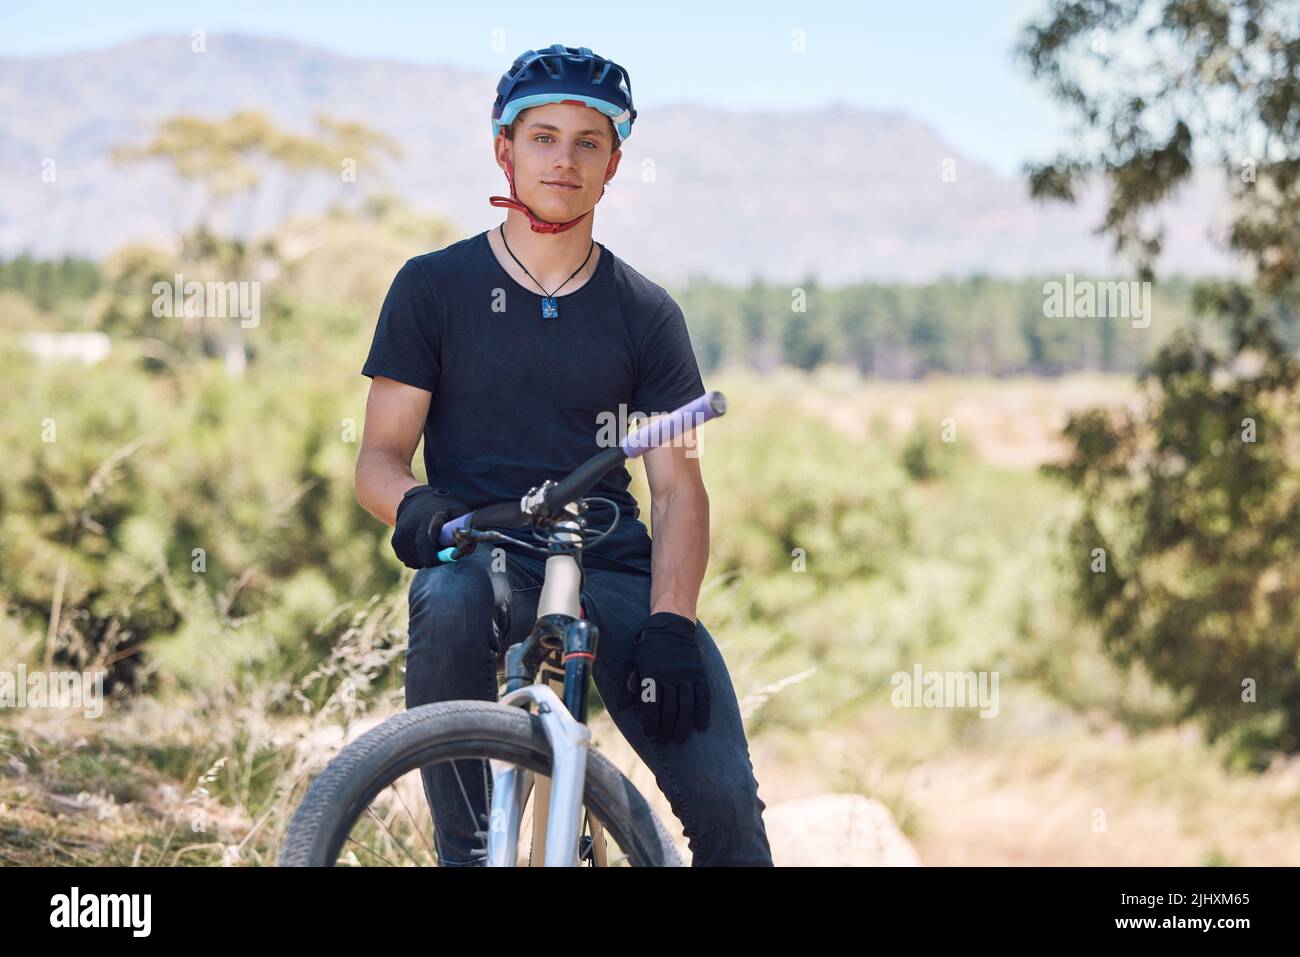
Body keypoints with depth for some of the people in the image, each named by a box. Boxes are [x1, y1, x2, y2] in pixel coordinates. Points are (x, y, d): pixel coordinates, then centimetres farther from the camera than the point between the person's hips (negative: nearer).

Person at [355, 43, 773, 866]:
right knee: (450, 601, -39)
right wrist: (414, 506, -22)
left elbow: (679, 487, 4)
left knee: (725, 799, -20)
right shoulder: (435, 288, 7)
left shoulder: (645, 313, 11)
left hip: (612, 568, 1)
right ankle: (467, 848, -24)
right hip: (481, 555, -1)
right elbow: (380, 454, 3)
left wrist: (669, 623, -14)